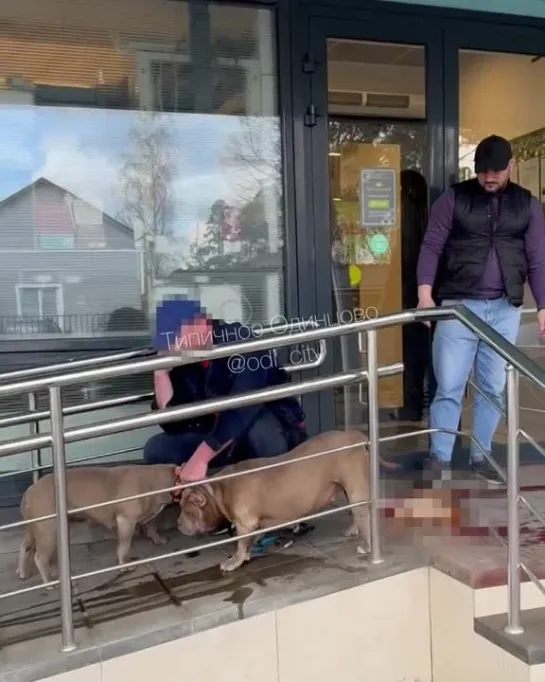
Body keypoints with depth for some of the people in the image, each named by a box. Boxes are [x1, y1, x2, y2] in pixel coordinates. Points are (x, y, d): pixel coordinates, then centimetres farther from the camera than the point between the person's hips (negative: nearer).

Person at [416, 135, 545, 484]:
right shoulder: (454, 198, 1)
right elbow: (431, 247, -2)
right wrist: (425, 294, -14)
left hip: (505, 309, 3)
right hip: (458, 305, -2)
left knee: (494, 388, 9)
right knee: (449, 387, 0)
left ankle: (480, 455, 23)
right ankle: (439, 457, 12)